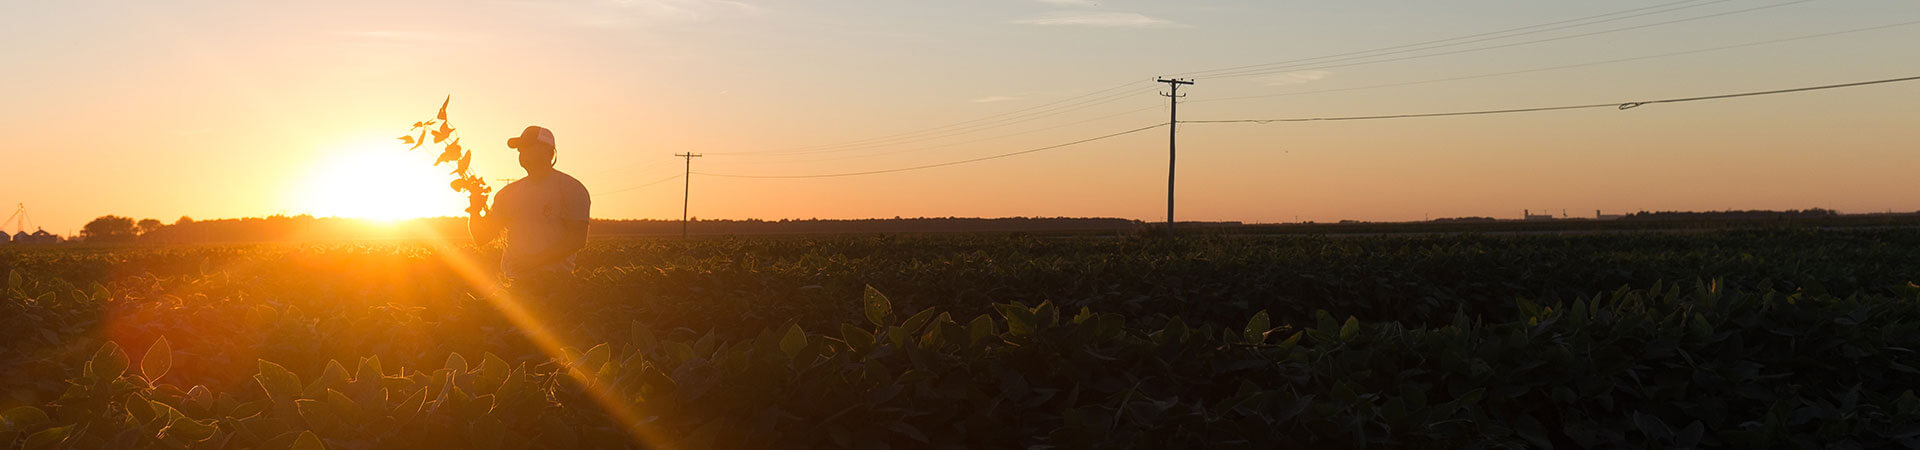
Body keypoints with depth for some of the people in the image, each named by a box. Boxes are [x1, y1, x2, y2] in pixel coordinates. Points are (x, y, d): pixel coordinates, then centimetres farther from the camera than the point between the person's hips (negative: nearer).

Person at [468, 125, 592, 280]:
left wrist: (535, 261, -17)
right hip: (513, 281, 5)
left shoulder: (571, 188, -1)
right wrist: (475, 212, -4)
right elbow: (482, 238, 17)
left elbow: (578, 239, -10)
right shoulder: (509, 192, 16)